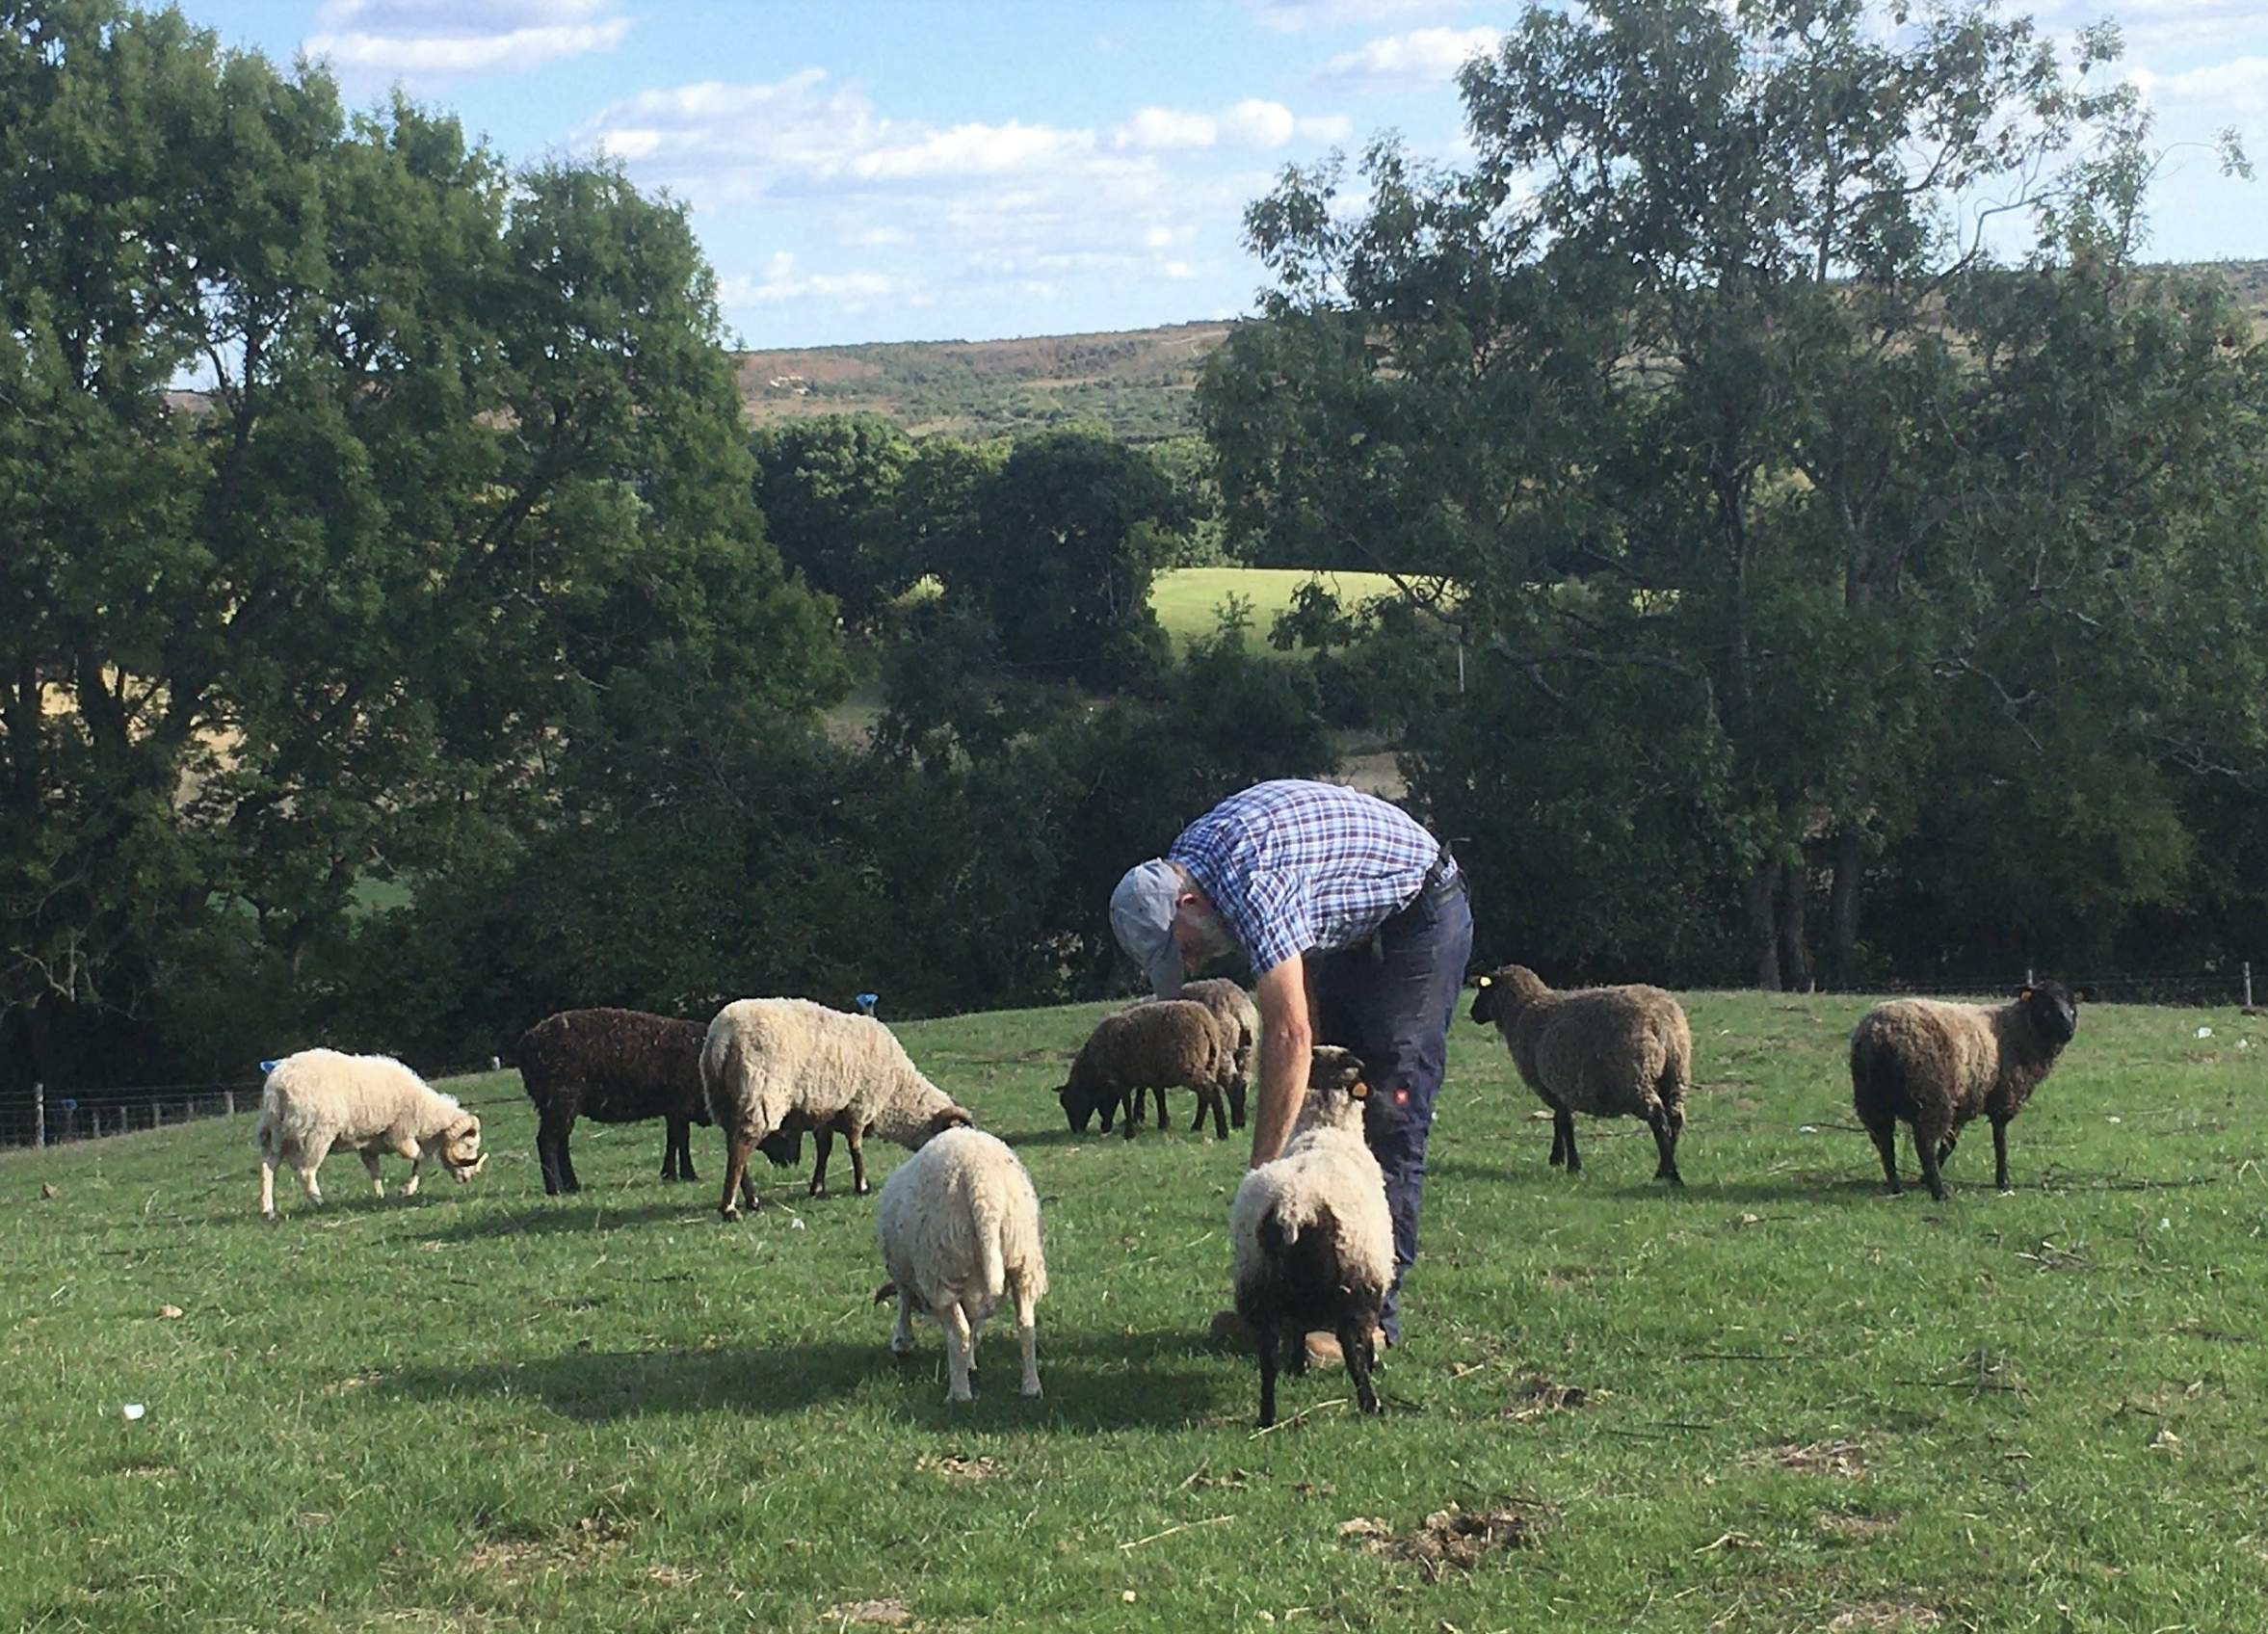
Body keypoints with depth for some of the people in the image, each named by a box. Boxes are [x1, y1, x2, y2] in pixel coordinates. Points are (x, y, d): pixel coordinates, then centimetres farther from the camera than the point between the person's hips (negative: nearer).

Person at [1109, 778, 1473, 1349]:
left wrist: (1260, 1172, -33)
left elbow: (1289, 1034, -35)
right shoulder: (1181, 862, -4)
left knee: (1390, 1118, -13)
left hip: (1419, 913, -10)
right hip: (1354, 930, 10)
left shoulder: (1251, 881, -33)